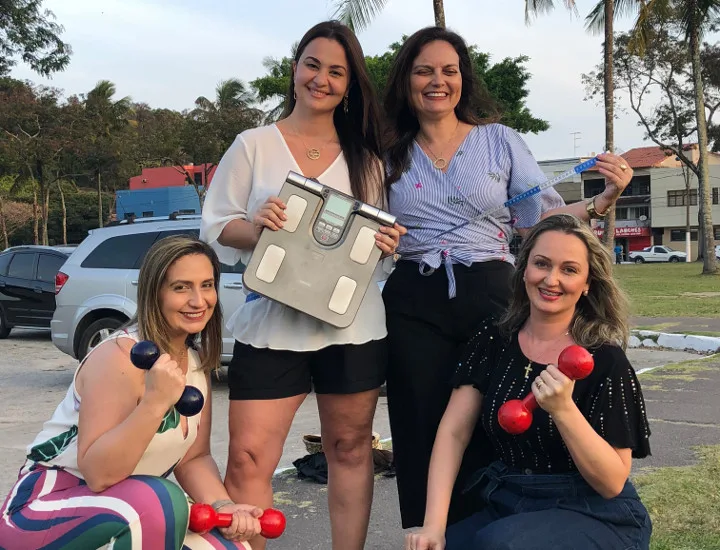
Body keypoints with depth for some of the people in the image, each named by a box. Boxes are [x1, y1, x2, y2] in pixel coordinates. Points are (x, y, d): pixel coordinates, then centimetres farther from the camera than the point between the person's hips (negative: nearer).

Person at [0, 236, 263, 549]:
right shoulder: (119, 356, -23)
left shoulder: (198, 361, 0)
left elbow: (194, 459, 4)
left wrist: (223, 506, -15)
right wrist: (155, 402, -39)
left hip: (126, 516, 7)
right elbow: (97, 474, -27)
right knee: (160, 502, -34)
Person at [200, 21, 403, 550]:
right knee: (248, 461, -5)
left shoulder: (364, 156, 11)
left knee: (350, 449, 11)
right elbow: (215, 226, 4)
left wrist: (385, 244, -7)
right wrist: (255, 227, -17)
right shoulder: (254, 145, 6)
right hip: (270, 322, -1)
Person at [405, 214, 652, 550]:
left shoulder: (605, 361, -12)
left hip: (593, 518, -4)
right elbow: (453, 432, -4)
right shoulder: (493, 341, 0)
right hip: (506, 507, 4)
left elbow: (613, 482, -13)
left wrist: (563, 409, -29)